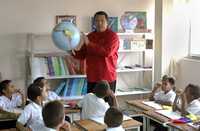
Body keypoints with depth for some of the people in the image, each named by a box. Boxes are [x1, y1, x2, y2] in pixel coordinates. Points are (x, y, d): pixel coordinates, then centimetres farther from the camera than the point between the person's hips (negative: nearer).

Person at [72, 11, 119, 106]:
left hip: (107, 78, -5)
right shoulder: (90, 36, 11)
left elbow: (107, 52, -22)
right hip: (92, 78, 5)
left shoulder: (112, 36, -6)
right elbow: (82, 55, 13)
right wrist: (74, 51, -8)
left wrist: (89, 44, -20)